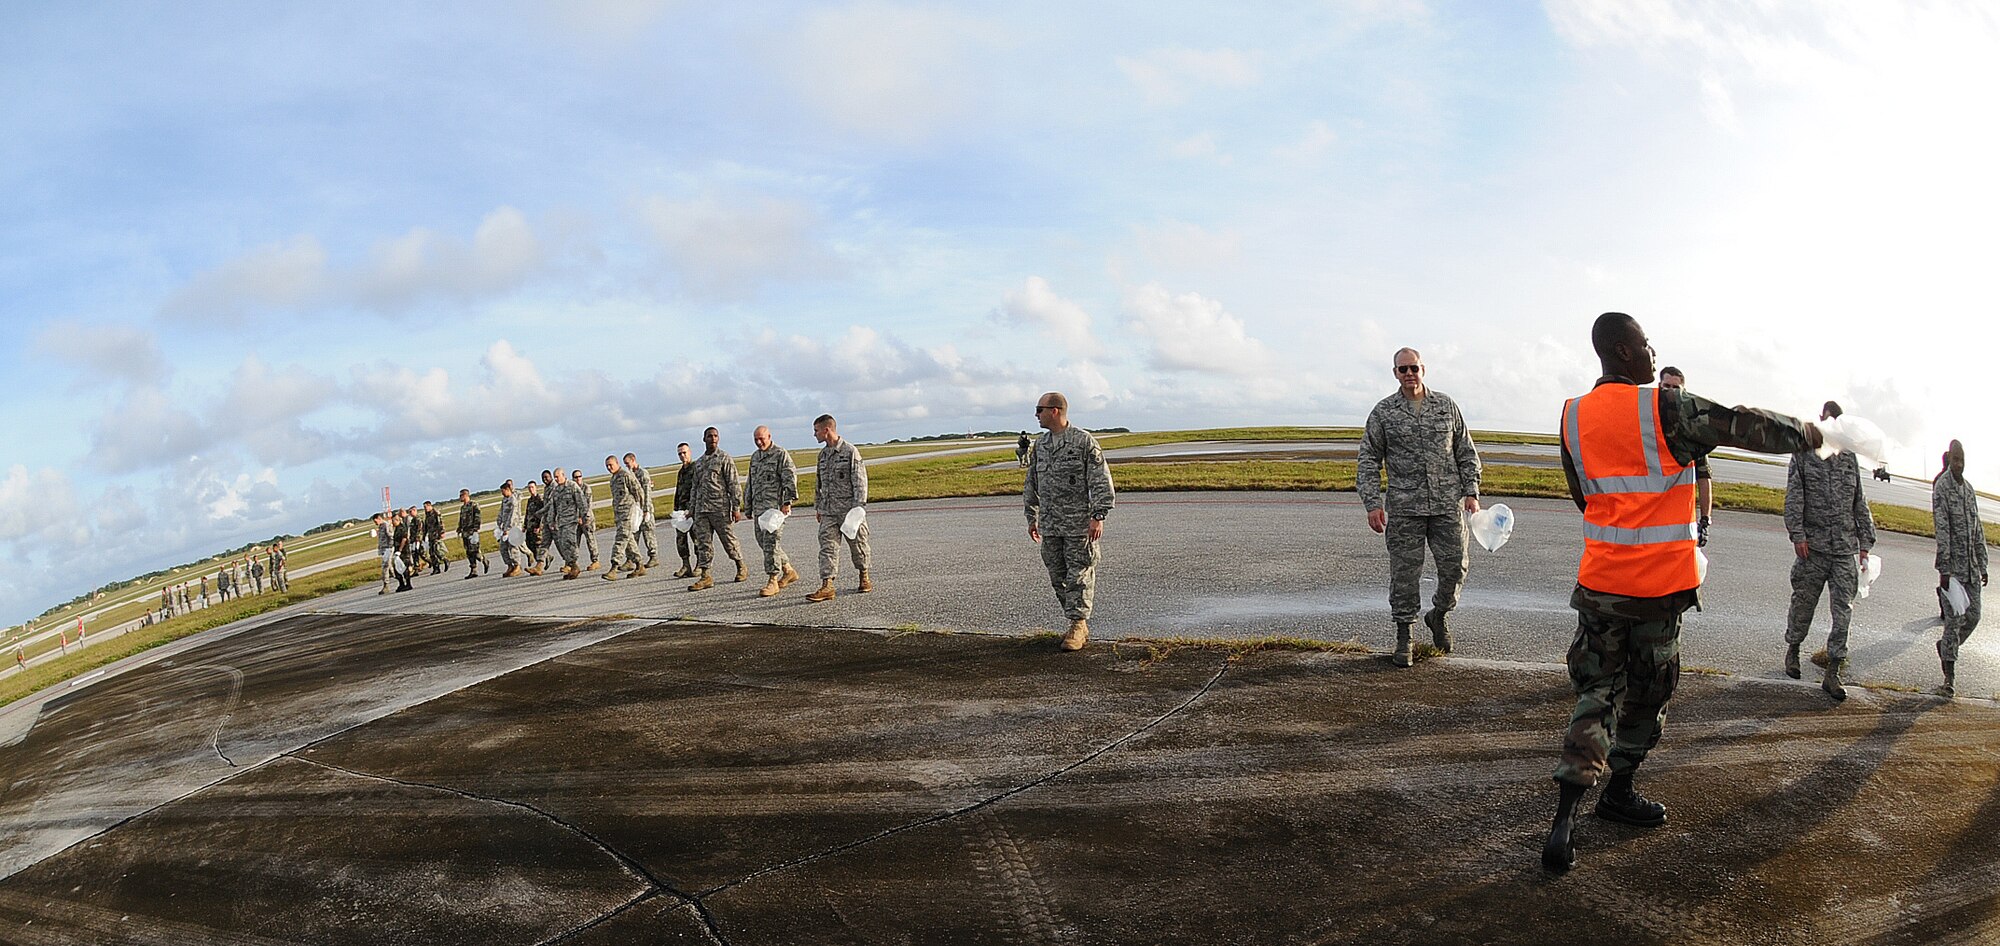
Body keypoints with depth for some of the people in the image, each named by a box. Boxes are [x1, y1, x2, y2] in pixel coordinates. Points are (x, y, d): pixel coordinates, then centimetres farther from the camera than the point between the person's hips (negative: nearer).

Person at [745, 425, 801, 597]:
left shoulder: (781, 454, -4)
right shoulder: (754, 457, 19)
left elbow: (790, 478, -11)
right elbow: (750, 483, 25)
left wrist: (787, 502, -19)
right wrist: (748, 507, 23)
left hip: (775, 505, -8)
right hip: (759, 507, 8)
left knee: (771, 542, -12)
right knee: (762, 541, 9)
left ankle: (772, 581, -8)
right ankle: (788, 571, 23)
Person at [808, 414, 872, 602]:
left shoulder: (850, 451, -8)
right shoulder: (823, 454, 12)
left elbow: (860, 481, -11)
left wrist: (859, 506, -17)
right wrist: (818, 507, 19)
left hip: (849, 508, -5)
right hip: (828, 511, 6)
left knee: (858, 544, 7)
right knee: (827, 547, -4)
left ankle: (864, 579, 26)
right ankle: (826, 587, -8)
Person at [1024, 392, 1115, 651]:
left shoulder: (1084, 441, -8)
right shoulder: (1040, 445, 12)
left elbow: (1101, 481, -10)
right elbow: (1031, 482, 20)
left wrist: (1098, 516, -16)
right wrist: (1032, 517, 19)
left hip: (1079, 524, -7)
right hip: (1050, 525, 7)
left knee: (1079, 576, -3)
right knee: (1058, 577, 9)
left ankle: (1077, 626, 4)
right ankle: (1081, 625, 19)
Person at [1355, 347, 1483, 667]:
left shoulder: (1446, 406, 8)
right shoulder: (1383, 412, 3)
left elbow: (1466, 452, 13)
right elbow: (1367, 460, 3)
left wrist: (1471, 492, 4)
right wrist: (1372, 503, -6)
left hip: (1447, 505, 2)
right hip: (1404, 508, -1)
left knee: (1454, 566, 2)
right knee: (1404, 573, 1)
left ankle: (1438, 613, 30)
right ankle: (1403, 636, 13)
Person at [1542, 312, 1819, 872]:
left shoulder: (1573, 417, 3)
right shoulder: (1665, 409, -13)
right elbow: (1743, 426, -5)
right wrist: (1802, 435, 13)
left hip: (1599, 580, 4)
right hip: (1658, 584, -4)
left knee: (1596, 691, 8)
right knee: (1647, 694, 16)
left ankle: (1565, 817, -5)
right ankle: (1618, 793, 30)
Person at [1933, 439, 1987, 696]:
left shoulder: (1969, 489, 12)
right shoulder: (1942, 487, -10)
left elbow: (1978, 530, 18)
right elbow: (1941, 530, -15)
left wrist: (1983, 566, 15)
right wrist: (1944, 570, -19)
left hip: (1971, 567, 7)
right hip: (1953, 565, -7)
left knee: (1973, 616, 9)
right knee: (1954, 620, -5)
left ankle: (1946, 646, 34)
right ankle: (1949, 678, 1)